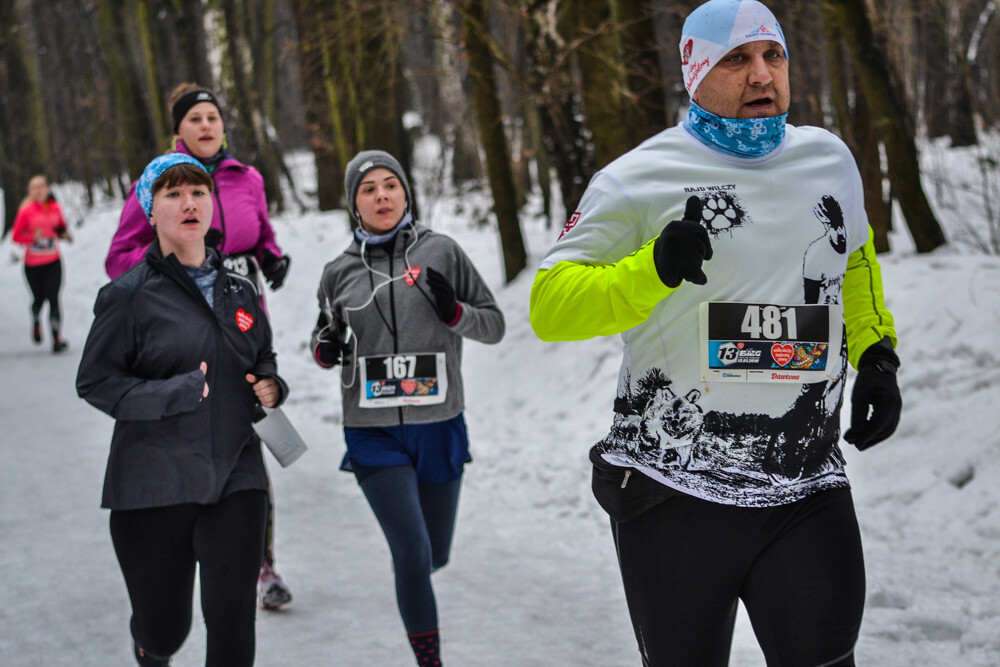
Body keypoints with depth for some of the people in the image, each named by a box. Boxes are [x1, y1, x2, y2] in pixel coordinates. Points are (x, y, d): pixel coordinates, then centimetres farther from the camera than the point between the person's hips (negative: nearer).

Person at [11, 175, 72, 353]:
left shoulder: (55, 208, -1)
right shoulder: (26, 211, -10)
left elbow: (62, 227, 17)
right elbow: (16, 236, -6)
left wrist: (64, 234, -5)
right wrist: (33, 238, -22)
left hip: (53, 261, 1)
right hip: (33, 263, -1)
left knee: (53, 299, -9)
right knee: (39, 299, 10)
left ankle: (57, 338, -11)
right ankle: (36, 322, 44)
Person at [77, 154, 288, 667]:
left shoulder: (239, 292, 12)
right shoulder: (129, 294, -3)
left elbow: (262, 362, 26)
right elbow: (95, 382, -7)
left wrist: (270, 387, 3)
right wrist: (177, 393, -18)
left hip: (235, 475, 3)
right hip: (154, 484, -3)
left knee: (233, 620, -9)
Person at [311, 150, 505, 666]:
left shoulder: (441, 252, -1)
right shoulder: (339, 273, 3)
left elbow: (494, 325, 2)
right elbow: (323, 347, 16)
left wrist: (453, 311, -18)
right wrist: (326, 349, -8)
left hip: (438, 429, 1)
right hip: (374, 434, -1)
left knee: (435, 558, 14)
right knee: (413, 556, -13)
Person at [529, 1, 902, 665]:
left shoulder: (830, 160, 10)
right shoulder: (640, 179, -5)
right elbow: (549, 306, -8)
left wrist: (875, 356, 16)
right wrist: (653, 270, -22)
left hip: (809, 496, 3)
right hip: (673, 497, -3)